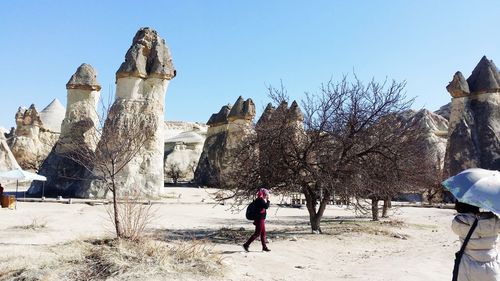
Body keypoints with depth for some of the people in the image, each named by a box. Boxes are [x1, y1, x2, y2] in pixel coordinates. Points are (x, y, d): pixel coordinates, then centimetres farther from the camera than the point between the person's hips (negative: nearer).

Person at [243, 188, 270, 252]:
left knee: (263, 233, 13)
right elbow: (266, 206, -23)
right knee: (257, 233, -5)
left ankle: (264, 247, 19)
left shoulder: (259, 200, 13)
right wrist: (268, 200, -14)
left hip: (261, 219, 10)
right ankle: (246, 245, -1)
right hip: (260, 219, -10)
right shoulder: (260, 200, -17)